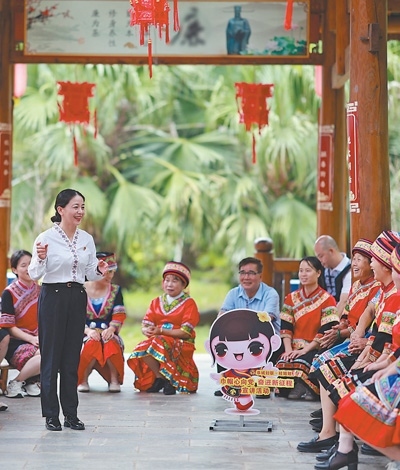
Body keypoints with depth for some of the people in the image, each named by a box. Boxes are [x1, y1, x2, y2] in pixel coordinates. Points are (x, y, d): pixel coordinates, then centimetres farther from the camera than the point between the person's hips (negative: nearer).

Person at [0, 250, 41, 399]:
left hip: (37, 339, 5)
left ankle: (32, 381, -1)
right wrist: (31, 339, -18)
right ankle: (16, 383, -8)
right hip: (16, 342, -5)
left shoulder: (40, 291, 12)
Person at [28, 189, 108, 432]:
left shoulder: (87, 239, 7)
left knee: (72, 357, 8)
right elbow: (34, 274, -9)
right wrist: (40, 259, -28)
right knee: (51, 356, -1)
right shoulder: (46, 238, -9)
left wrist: (100, 271, -9)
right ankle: (51, 415, 6)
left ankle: (71, 414, 14)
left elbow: (90, 274, 13)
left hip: (78, 298, 5)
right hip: (53, 296, -4)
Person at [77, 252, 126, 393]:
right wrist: (88, 330, -20)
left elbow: (119, 315, 3)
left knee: (111, 344, -36)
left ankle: (114, 380, -18)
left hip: (108, 333, 1)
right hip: (86, 334, -1)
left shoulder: (115, 291, 12)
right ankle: (83, 380, -14)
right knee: (91, 344, -37)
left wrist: (111, 329, -18)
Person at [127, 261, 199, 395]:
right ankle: (159, 377, -10)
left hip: (181, 345, -4)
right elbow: (145, 325, 7)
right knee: (141, 349, -28)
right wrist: (147, 330, -19)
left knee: (158, 344, -36)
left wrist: (161, 331, -20)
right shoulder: (156, 302, 16)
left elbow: (185, 332, -10)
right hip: (157, 340, 4)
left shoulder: (189, 303, 0)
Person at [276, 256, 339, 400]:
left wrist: (306, 349, -18)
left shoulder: (327, 299, -1)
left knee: (300, 363, -34)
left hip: (316, 349, -4)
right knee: (282, 364, -28)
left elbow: (326, 330, -10)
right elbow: (286, 327, 6)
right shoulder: (291, 298, 14)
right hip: (294, 348, 4)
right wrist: (288, 349, -10)